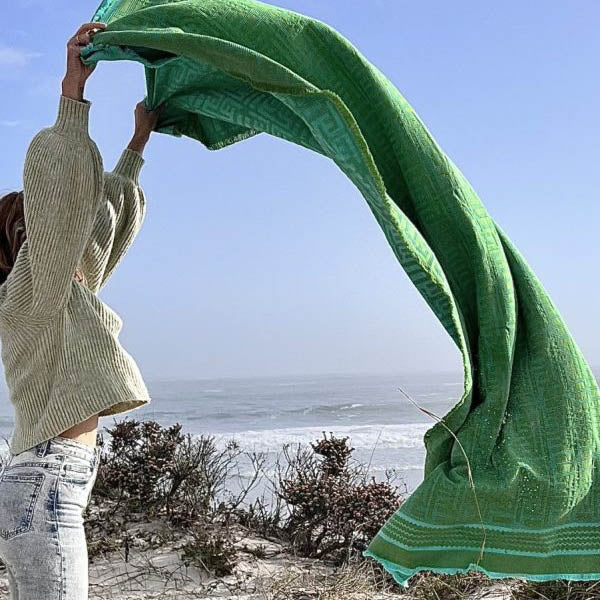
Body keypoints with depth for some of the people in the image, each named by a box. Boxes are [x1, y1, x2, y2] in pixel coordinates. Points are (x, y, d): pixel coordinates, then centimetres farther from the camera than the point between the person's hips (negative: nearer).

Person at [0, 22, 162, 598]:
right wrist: (73, 88, -22)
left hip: (53, 481, 10)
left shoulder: (67, 287, 18)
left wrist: (139, 140, 33)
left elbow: (103, 210, 27)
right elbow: (58, 191, -21)